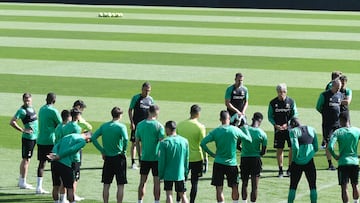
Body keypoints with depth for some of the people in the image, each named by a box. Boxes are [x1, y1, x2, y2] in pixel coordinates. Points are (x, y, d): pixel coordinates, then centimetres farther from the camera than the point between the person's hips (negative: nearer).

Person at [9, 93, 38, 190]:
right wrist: (23, 130, -21)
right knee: (26, 159, -6)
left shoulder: (31, 108, 10)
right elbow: (12, 122, -22)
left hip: (34, 137, 9)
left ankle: (21, 181, 22)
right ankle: (23, 183, -3)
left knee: (26, 159, 14)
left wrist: (36, 129, 16)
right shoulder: (22, 110, -15)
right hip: (28, 137, -9)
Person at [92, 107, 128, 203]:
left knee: (106, 184, 11)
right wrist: (124, 151, -10)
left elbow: (93, 138, 1)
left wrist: (102, 151, 4)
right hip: (119, 157, -4)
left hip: (108, 158, 4)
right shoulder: (121, 126, -10)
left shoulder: (104, 126, 4)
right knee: (120, 185, 2)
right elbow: (126, 139, -26)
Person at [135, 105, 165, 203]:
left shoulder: (140, 125, 2)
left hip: (144, 158, 4)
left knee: (142, 182, 11)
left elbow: (137, 142, 7)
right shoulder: (159, 126, -10)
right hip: (156, 158, -3)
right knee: (157, 182, 4)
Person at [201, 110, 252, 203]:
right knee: (235, 187, 12)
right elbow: (249, 139, 4)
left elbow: (202, 143, -8)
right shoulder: (235, 130, -7)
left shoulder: (215, 131, -4)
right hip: (232, 164, 0)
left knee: (219, 188, 2)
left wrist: (211, 154, 1)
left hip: (218, 163, 0)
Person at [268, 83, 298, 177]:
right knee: (279, 149, 3)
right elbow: (270, 116, 5)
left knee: (293, 148, -6)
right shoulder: (273, 103, 1)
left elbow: (295, 115, 1)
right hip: (278, 129, 1)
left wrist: (287, 124, -11)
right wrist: (275, 125, -11)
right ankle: (280, 170, 11)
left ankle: (290, 168, 9)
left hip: (290, 128, -1)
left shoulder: (291, 101, -2)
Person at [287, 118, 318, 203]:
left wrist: (295, 158, -4)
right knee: (313, 186, 8)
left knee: (293, 186, 8)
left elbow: (295, 147, -16)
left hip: (297, 163, -2)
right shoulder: (311, 130, 11)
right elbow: (316, 148, 11)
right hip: (309, 162, 3)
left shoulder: (293, 131, -3)